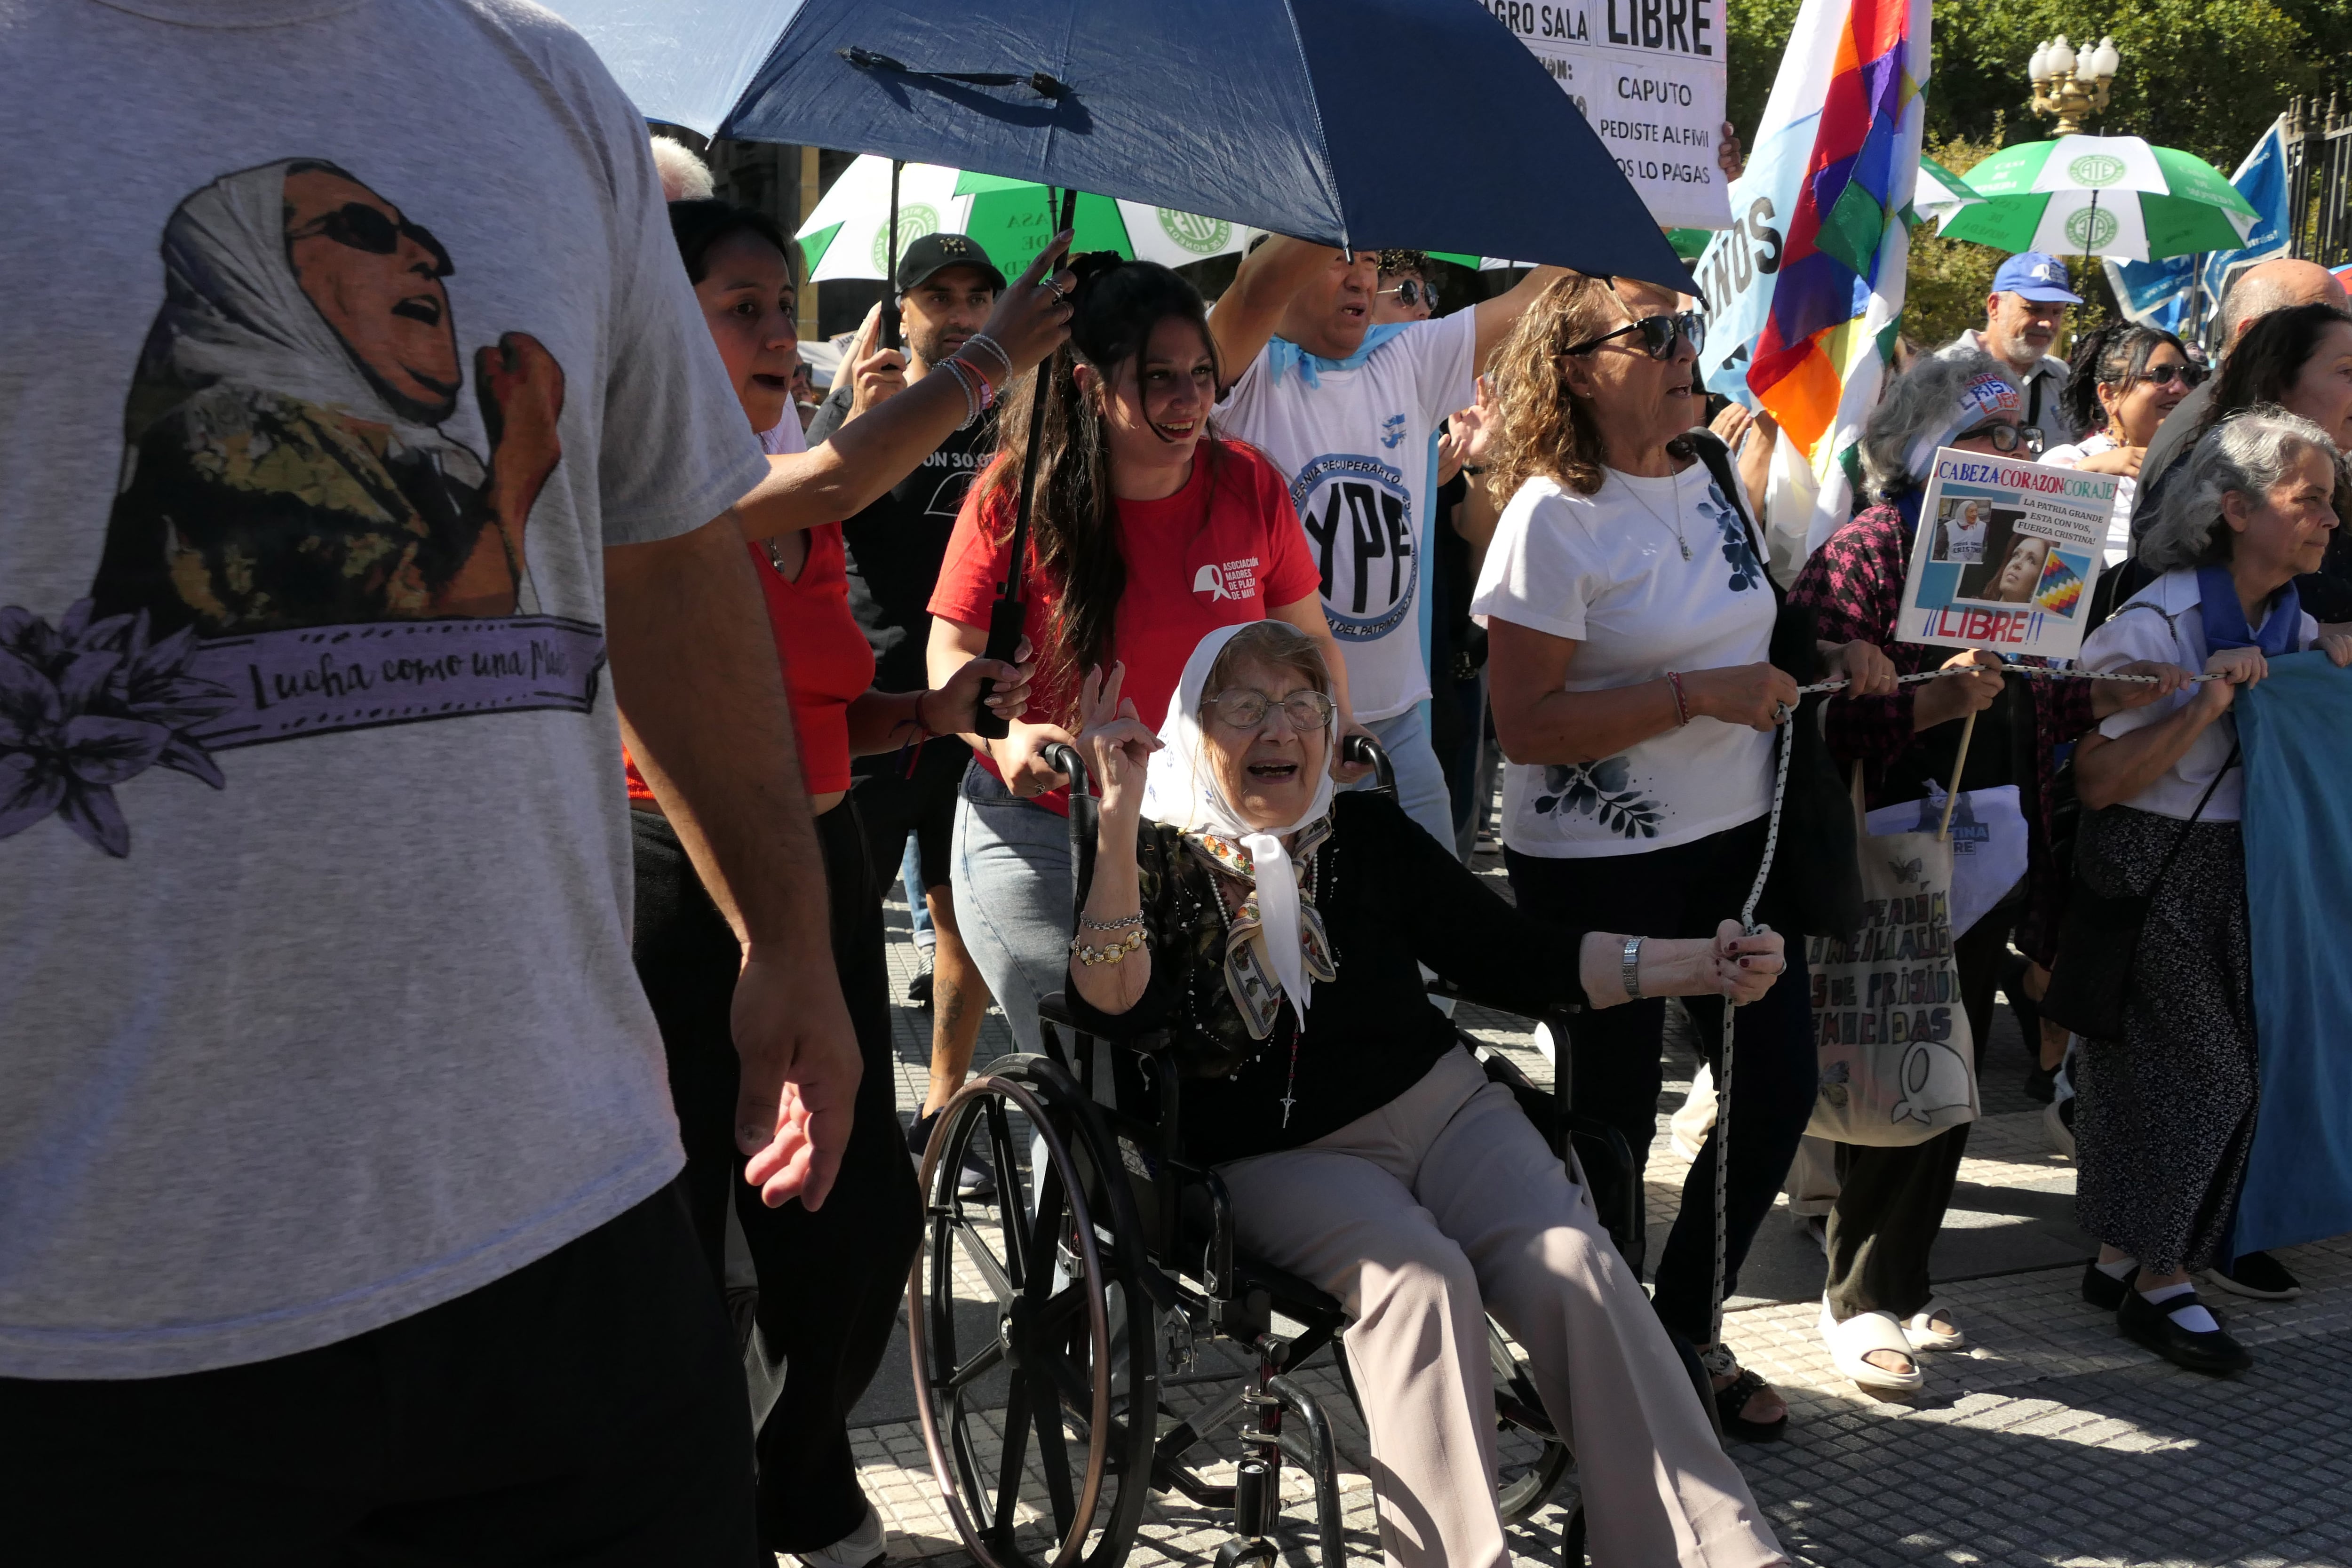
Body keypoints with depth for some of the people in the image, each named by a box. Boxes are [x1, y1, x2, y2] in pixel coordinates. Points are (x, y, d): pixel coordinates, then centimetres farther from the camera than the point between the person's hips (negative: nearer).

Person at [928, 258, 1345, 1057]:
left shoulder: (1249, 485, -4)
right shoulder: (1015, 495, -10)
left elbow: (1307, 640, 8)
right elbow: (953, 651, -6)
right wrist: (1006, 736, -26)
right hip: (1036, 834, -2)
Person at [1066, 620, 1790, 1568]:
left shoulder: (1369, 835, 10)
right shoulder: (1158, 863, 0)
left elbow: (1515, 963, 10)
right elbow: (1110, 1006, -20)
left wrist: (1698, 966, 0)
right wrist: (1119, 821, -29)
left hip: (1440, 1104, 3)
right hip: (1279, 1159, -3)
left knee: (1572, 1266, -22)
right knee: (1418, 1275, -32)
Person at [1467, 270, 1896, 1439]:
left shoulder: (1707, 483, 7)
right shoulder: (1554, 516, -16)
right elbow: (1525, 724, -21)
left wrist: (1826, 663, 4)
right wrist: (1697, 694, -25)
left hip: (1733, 839, 8)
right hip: (1598, 867, -7)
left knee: (1779, 1085, 12)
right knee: (1611, 1121, 5)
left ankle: (1684, 1330, 32)